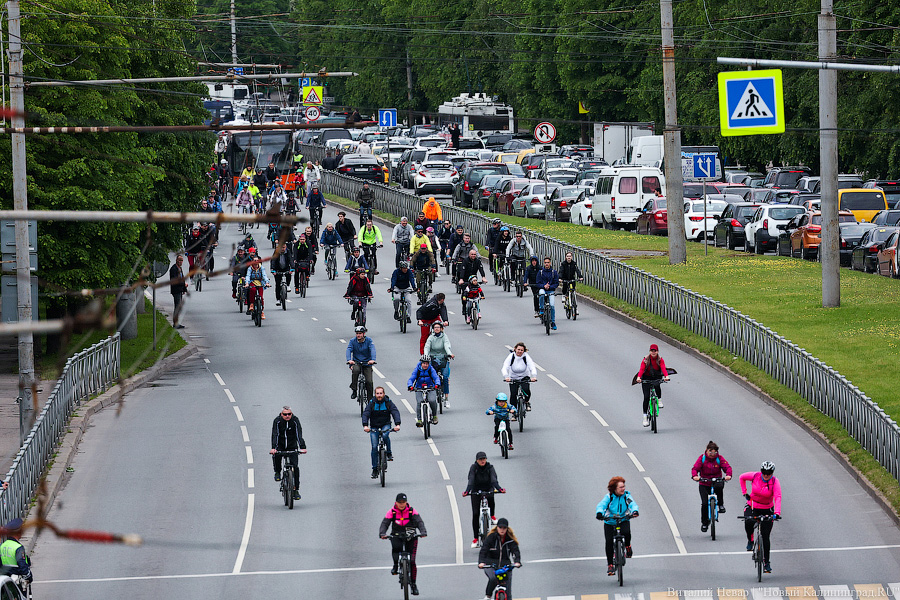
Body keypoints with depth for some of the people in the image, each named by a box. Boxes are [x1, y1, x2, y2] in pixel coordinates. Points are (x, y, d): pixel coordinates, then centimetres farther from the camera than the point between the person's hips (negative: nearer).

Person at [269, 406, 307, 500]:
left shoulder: (295, 420, -14)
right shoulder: (277, 421, -15)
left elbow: (299, 435, -22)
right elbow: (275, 435, -25)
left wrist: (302, 447, -35)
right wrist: (273, 448, -39)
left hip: (292, 447, 0)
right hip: (280, 446, 0)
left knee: (295, 466, -11)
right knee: (275, 455, -30)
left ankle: (296, 490, -2)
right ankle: (277, 472, 1)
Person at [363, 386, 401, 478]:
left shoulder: (388, 402, -6)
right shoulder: (371, 403, -6)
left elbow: (395, 412, -16)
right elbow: (365, 414, -16)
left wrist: (397, 424, -34)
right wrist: (365, 426, -34)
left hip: (385, 425, -1)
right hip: (374, 428, 1)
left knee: (385, 435, -35)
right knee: (374, 447, -10)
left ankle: (389, 453, -13)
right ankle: (375, 469, -1)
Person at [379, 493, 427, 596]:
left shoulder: (411, 511, -5)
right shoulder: (391, 512, -4)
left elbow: (419, 522, -16)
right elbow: (385, 523, -11)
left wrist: (423, 532, -34)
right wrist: (382, 534, -30)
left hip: (411, 537, 0)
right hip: (397, 536, 0)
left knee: (411, 561, -6)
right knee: (396, 547, -36)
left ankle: (413, 584, 5)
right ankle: (396, 565, -9)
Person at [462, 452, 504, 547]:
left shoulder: (490, 468, -9)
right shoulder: (473, 467, -10)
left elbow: (494, 480, -21)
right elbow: (470, 480, -22)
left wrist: (499, 489, -41)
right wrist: (467, 491, -39)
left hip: (488, 490, 0)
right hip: (476, 492, 0)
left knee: (491, 497, -37)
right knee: (475, 514, -11)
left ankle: (492, 516, -9)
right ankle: (475, 538, -3)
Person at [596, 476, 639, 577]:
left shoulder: (626, 496, -8)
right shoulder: (609, 497, -11)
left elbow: (633, 504, -22)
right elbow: (601, 505, -23)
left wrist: (634, 511, -46)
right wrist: (599, 513, -46)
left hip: (624, 520, 0)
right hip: (610, 522, 0)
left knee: (626, 533, -32)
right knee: (609, 542, -13)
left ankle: (627, 547, 1)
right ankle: (610, 565, 1)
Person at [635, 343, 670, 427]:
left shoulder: (660, 360, -8)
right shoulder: (646, 360, -10)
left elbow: (663, 368, -23)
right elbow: (641, 369, -23)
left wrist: (666, 376, -44)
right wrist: (638, 377, -42)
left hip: (657, 378, 0)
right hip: (646, 379, 0)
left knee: (657, 385, -36)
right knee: (646, 397, -10)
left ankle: (659, 400, -12)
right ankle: (645, 417, -4)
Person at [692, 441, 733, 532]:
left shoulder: (719, 458, -3)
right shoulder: (702, 458, -4)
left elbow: (727, 467, -12)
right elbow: (695, 468, -13)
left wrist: (728, 475, -35)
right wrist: (695, 476, -35)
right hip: (704, 484, 0)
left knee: (720, 487, -38)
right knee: (705, 503, -11)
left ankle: (721, 505, -14)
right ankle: (704, 523, 9)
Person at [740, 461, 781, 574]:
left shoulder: (775, 482, -17)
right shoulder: (755, 476, -12)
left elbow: (777, 498, -29)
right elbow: (742, 477, 7)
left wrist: (777, 513, -42)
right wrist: (744, 492, 2)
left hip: (767, 510, -1)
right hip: (752, 507, 1)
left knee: (765, 536, -3)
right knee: (748, 523, -30)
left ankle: (766, 563, 9)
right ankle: (750, 540, 4)